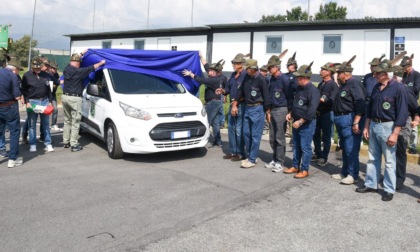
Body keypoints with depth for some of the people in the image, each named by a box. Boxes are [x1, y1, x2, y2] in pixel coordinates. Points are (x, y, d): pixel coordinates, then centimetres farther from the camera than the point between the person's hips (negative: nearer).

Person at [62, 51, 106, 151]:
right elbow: (91, 68, -13)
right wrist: (101, 63, 1)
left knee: (67, 120, 17)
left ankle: (66, 141, 22)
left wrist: (81, 53, 36)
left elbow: (73, 60, 26)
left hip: (65, 97, 8)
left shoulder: (66, 69, 7)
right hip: (75, 98, -8)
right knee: (75, 122, -3)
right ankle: (74, 145, -2)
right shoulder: (78, 71, -14)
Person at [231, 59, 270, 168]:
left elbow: (266, 97, -13)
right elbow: (241, 91, 13)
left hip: (257, 109, -8)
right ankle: (250, 156, 24)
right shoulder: (247, 77, 6)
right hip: (247, 108, 8)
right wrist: (234, 104, 12)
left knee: (255, 135, -1)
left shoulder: (261, 79, -15)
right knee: (246, 133, 12)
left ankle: (252, 160, 6)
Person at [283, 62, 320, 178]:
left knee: (305, 147, 0)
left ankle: (304, 170, 12)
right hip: (297, 122, 9)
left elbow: (312, 110, -25)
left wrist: (300, 121, -23)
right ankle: (295, 166, 29)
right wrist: (290, 114, 9)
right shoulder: (300, 88, 11)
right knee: (296, 145, 17)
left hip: (306, 124, -9)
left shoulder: (313, 90, -19)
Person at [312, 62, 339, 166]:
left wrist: (320, 99, -21)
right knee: (316, 135, 13)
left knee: (326, 137, 3)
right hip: (318, 113, 7)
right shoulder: (321, 84, 13)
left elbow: (332, 100, -21)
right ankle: (317, 154, 27)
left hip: (327, 114, -7)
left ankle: (324, 157, 12)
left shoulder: (333, 85, -11)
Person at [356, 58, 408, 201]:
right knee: (373, 158, 15)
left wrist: (395, 134, -18)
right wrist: (366, 127, 11)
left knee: (389, 161, 3)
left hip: (387, 127, -7)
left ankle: (389, 190, 14)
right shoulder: (376, 87, 8)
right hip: (373, 126, 7)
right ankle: (371, 184, 26)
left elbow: (402, 113, -14)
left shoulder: (398, 89, -12)